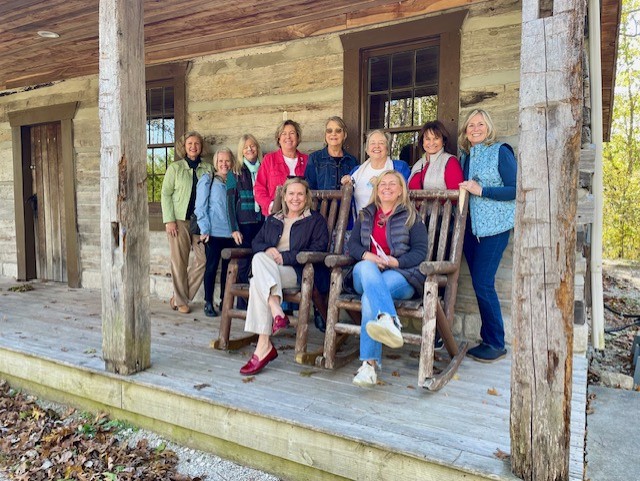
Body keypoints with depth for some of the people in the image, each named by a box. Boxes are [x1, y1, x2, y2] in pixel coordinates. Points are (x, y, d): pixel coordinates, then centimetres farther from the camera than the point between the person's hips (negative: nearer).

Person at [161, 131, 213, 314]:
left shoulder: (208, 168, 10)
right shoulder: (175, 168, 4)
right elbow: (166, 194, 1)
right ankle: (180, 301, 14)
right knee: (179, 261, 0)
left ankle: (180, 295, 15)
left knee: (204, 259, -3)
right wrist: (169, 220, -8)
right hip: (179, 220, -2)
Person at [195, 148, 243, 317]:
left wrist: (236, 229, 7)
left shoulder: (232, 182, 14)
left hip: (230, 233, 5)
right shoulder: (207, 180, 1)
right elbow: (200, 207, -4)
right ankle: (208, 303, 10)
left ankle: (225, 301, 20)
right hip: (214, 233, -4)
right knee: (211, 267, 0)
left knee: (228, 268, 8)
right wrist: (205, 230, -10)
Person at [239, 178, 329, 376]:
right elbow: (257, 242, 18)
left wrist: (285, 257, -11)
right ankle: (276, 311, -42)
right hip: (267, 270, 4)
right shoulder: (272, 220, 29)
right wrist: (267, 249, -7)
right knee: (260, 257, -34)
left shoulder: (316, 220, 14)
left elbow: (318, 250, -2)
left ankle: (263, 347, -38)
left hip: (298, 272, -4)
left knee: (257, 279, -32)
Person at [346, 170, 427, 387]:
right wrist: (367, 255, -10)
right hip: (366, 273, 2)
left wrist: (396, 261, -17)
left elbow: (420, 251, 0)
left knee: (370, 296, -37)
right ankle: (389, 322, -61)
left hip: (400, 275, -2)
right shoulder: (365, 215, 23)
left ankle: (370, 363, -45)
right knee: (366, 268, -39)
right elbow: (353, 245, 13)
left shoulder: (411, 217, 11)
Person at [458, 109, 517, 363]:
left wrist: (481, 190, -16)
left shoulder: (500, 152, -5)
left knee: (483, 283, -10)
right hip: (471, 226, 7)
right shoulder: (466, 156, 14)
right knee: (479, 283, 8)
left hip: (494, 227, -6)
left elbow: (516, 189, -12)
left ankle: (496, 344, 4)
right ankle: (487, 339, 19)